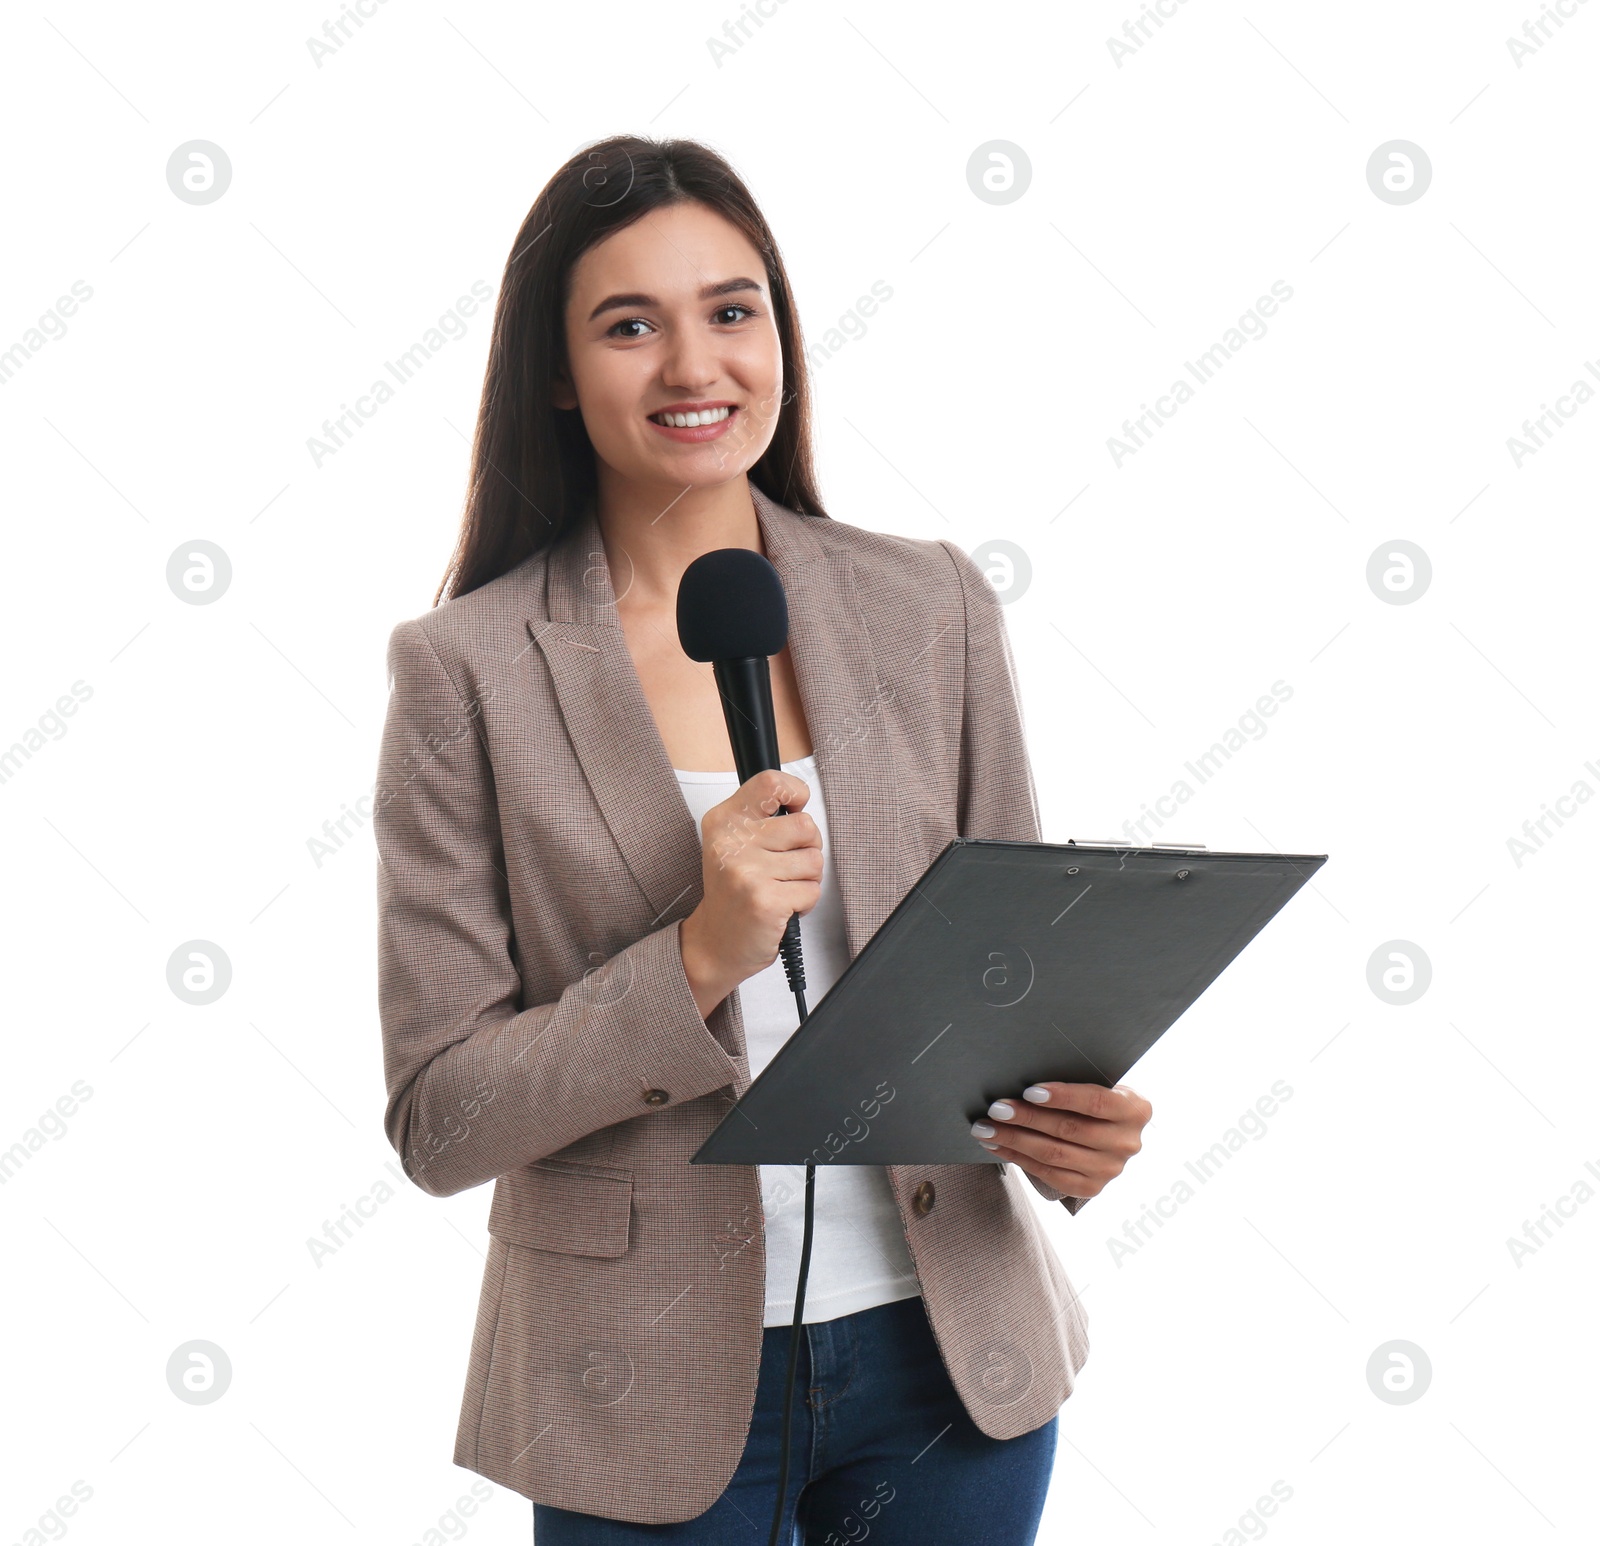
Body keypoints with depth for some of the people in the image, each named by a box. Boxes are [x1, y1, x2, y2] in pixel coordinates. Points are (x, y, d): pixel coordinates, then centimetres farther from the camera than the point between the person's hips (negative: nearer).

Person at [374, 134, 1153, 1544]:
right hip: (654, 1397, -2)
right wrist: (696, 963, -22)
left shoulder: (932, 609, 0)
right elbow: (439, 1119, -8)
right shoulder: (467, 669, -8)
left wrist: (1071, 1116, -13)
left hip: (949, 1350, 3)